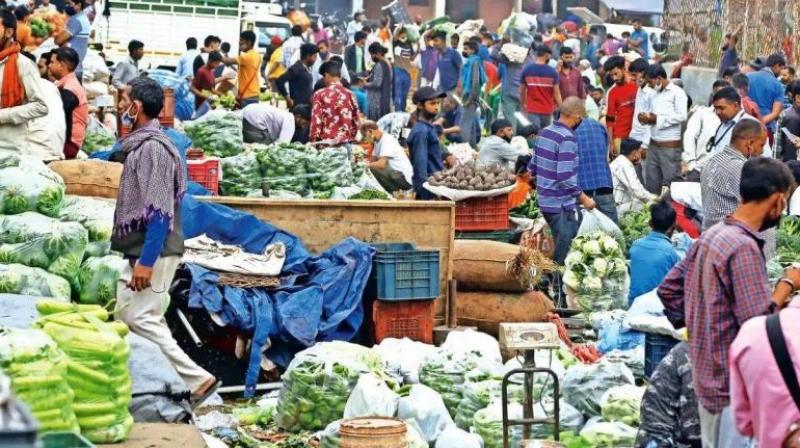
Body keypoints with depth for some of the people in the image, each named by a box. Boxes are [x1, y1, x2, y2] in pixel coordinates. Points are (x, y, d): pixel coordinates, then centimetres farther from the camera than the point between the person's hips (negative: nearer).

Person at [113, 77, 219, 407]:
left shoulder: (153, 147, -16)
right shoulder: (140, 145, 14)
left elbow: (159, 211, -22)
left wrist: (146, 261, -25)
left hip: (153, 252, -10)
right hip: (141, 251, 10)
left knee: (140, 318, -10)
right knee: (126, 315, 9)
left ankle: (197, 380, -7)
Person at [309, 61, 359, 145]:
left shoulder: (320, 95, -6)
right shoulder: (349, 94, 5)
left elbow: (316, 121, -7)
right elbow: (356, 121, 9)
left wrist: (312, 142, 1)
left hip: (326, 142, -3)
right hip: (346, 142, 3)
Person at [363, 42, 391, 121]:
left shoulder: (379, 66, -15)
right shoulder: (387, 64, 13)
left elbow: (377, 83, -21)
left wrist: (365, 85, -7)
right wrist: (369, 78, 14)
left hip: (377, 101, -10)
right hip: (386, 100, 10)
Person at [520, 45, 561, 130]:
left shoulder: (526, 69, -2)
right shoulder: (552, 71, -6)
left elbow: (522, 91, 6)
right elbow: (556, 93, -6)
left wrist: (523, 104, 23)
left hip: (532, 109, 0)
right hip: (547, 109, 0)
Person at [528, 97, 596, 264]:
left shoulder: (544, 132, 7)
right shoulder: (567, 139, -19)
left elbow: (532, 168, 15)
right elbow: (566, 178, -24)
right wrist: (584, 199, -15)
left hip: (544, 200, 9)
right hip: (562, 204, -9)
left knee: (560, 245, 19)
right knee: (566, 252, -1)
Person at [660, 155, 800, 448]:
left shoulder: (710, 236, 7)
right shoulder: (744, 247, -21)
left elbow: (669, 290, 14)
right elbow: (759, 323, -23)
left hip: (706, 378, 9)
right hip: (735, 387, -9)